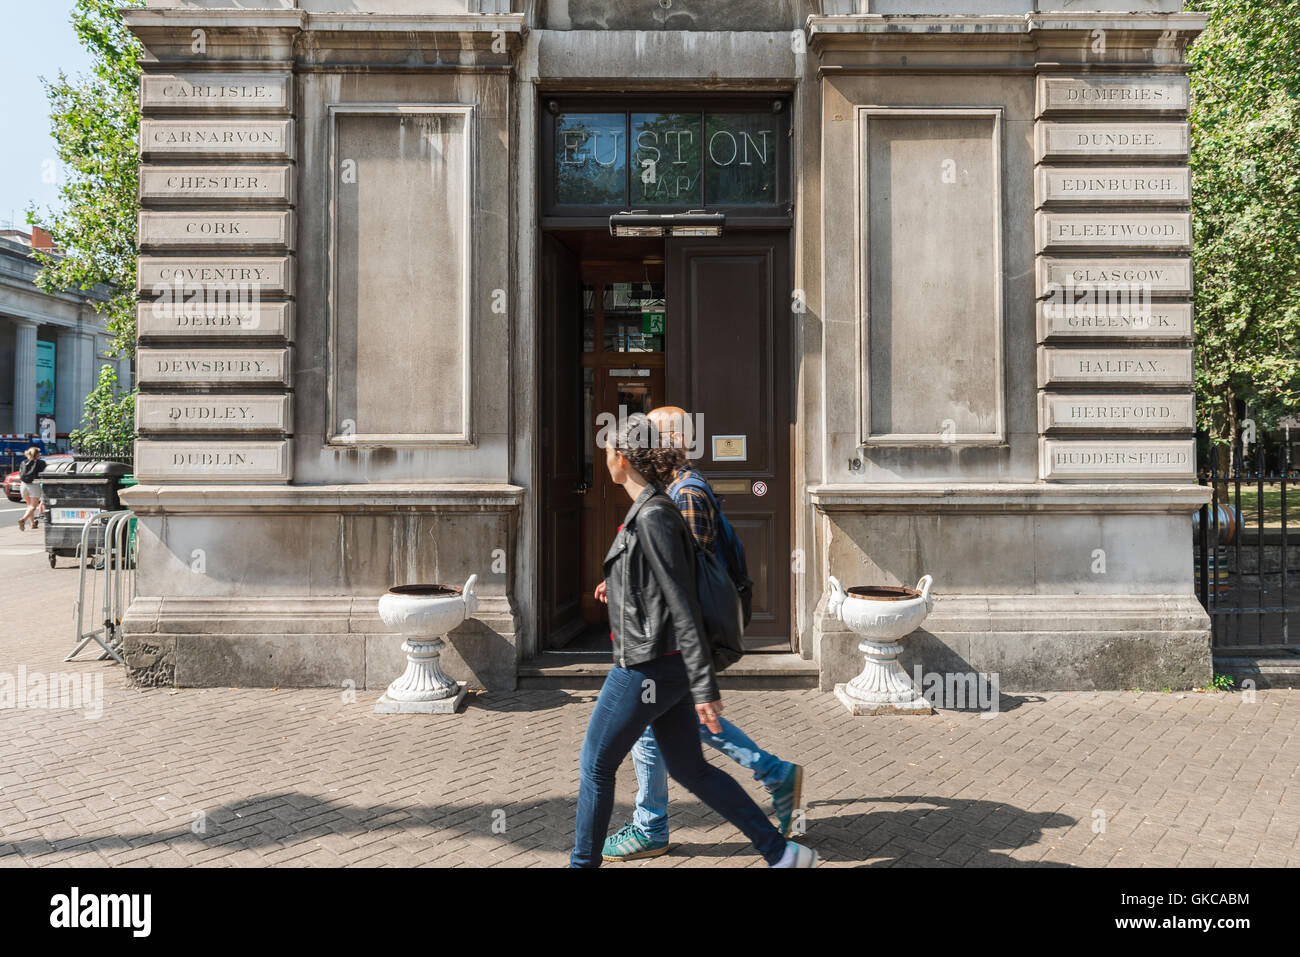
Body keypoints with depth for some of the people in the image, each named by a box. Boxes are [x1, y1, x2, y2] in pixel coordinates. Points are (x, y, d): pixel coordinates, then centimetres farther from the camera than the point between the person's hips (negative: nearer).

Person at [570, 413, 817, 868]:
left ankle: (583, 862, 24)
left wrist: (704, 688, -20)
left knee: (595, 765, 7)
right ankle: (783, 852, 19)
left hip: (648, 668, -10)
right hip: (664, 664, 10)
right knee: (691, 771, 15)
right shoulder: (651, 510, 11)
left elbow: (683, 606, -21)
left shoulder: (654, 517, -18)